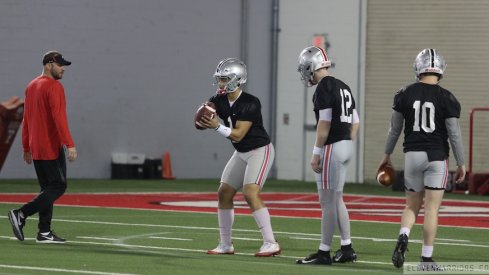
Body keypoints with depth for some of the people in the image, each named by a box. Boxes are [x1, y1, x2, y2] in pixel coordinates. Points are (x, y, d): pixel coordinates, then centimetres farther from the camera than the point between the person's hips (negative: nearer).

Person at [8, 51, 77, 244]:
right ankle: (21, 214, -11)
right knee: (58, 187, -5)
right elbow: (59, 117, -22)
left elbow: (26, 119, 17)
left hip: (36, 147, 9)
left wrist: (26, 148, 20)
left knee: (48, 189, 11)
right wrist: (69, 144, -25)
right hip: (51, 147, -9)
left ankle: (44, 233, 8)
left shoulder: (31, 87, 15)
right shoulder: (54, 87, -12)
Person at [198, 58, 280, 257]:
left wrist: (217, 127, -36)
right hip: (241, 153, 9)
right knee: (224, 194, 8)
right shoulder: (219, 101, -2)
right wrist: (203, 116, -22)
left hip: (260, 150, -9)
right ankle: (225, 245, 19)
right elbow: (200, 123, 0)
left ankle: (271, 244, -21)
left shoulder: (250, 104, -24)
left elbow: (237, 135, -25)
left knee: (250, 194, -21)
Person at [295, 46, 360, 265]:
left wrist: (316, 153, -16)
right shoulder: (342, 87, 15)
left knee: (328, 202, -4)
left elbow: (324, 123, -18)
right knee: (336, 199, 17)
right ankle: (347, 249, 18)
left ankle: (324, 253, -1)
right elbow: (355, 122, 18)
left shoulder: (324, 87, -13)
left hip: (331, 147, -9)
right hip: (346, 147, 9)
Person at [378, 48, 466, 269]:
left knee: (412, 206, 15)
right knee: (431, 208, 2)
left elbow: (395, 129, 7)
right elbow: (454, 135, -6)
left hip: (412, 154, 2)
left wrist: (387, 155, 21)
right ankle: (426, 259, 2)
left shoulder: (404, 95, 0)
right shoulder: (446, 99, -7)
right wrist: (461, 164, 4)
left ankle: (403, 236, -14)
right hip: (436, 156, -2)